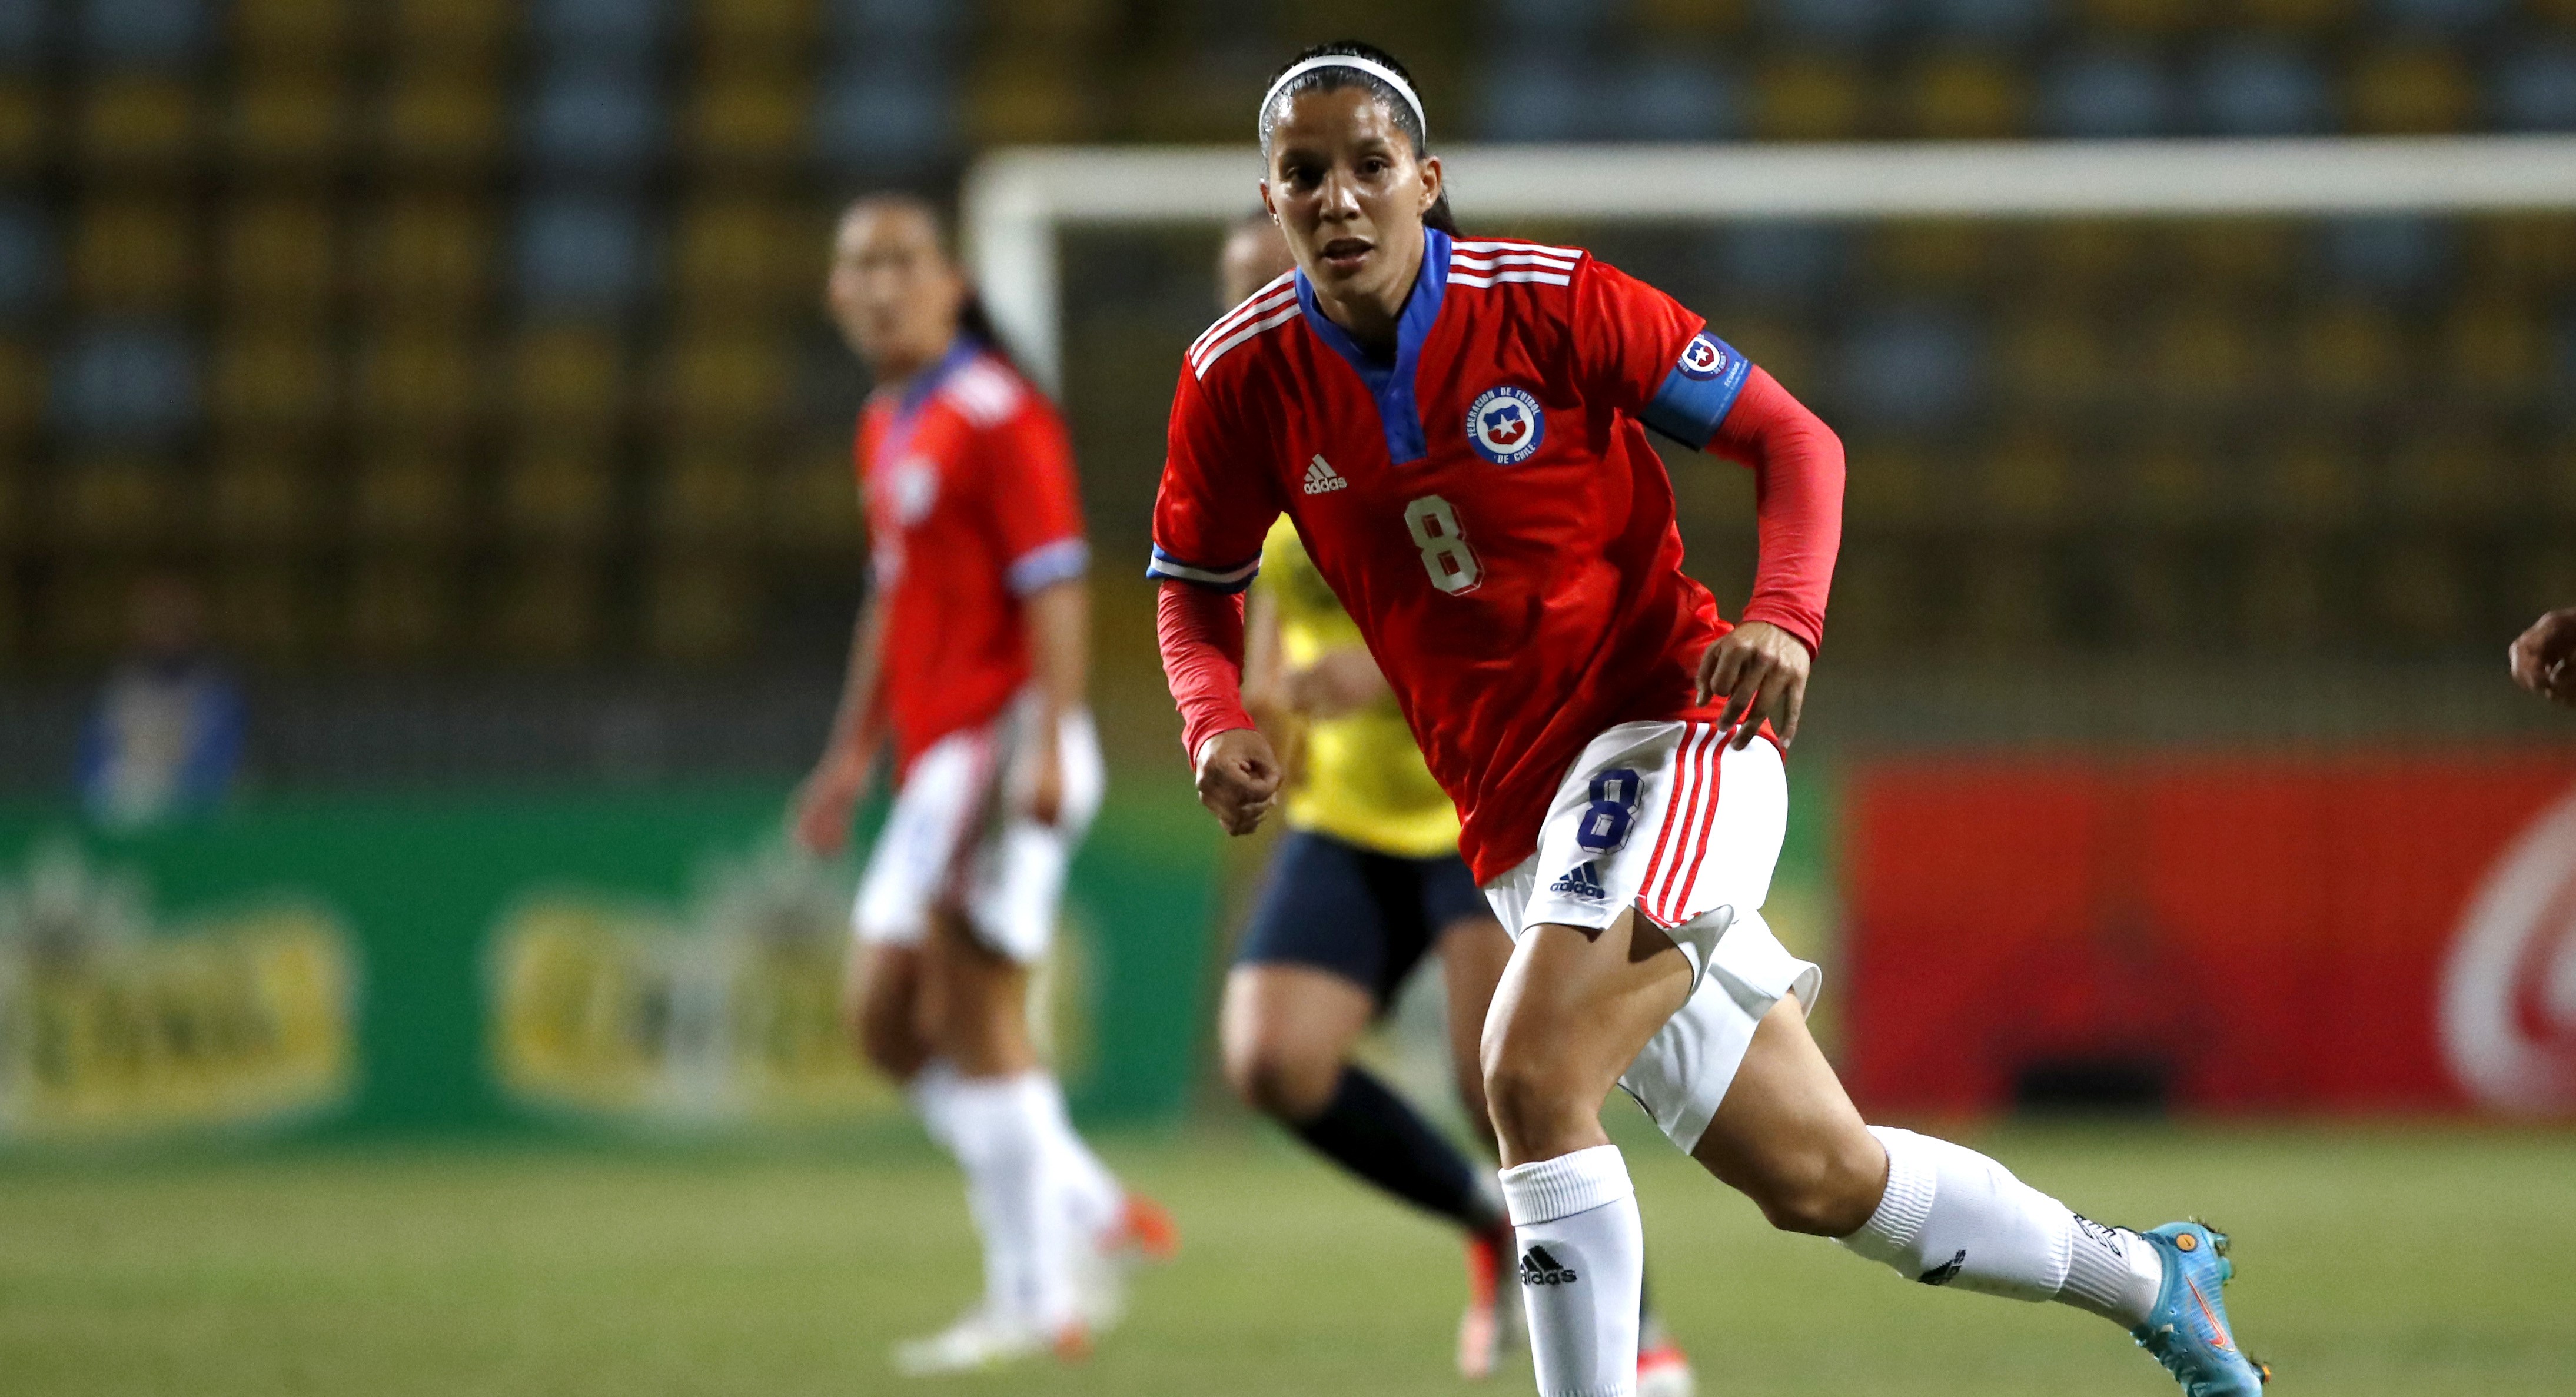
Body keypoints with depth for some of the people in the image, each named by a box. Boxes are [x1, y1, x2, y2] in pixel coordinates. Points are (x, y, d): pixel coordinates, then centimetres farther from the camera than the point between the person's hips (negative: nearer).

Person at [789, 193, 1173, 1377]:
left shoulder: (996, 417, -11)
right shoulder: (888, 429, 16)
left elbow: (1056, 588, -16)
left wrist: (1046, 753, -23)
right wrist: (853, 756, 27)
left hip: (999, 739, -9)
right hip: (935, 758, 9)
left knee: (973, 1014, -9)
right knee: (886, 1018, 9)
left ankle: (1036, 1300, -5)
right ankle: (1092, 1214, 16)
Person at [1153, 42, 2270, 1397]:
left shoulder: (1550, 304, -13)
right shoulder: (1240, 381, -3)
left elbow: (1793, 440, -5)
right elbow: (1194, 590, 11)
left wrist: (1784, 618, -23)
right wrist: (1217, 727, -10)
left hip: (1668, 736, -5)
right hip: (1514, 818, 5)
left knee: (1533, 1077, -28)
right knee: (1818, 1180, 10)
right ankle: (2150, 1277, 32)